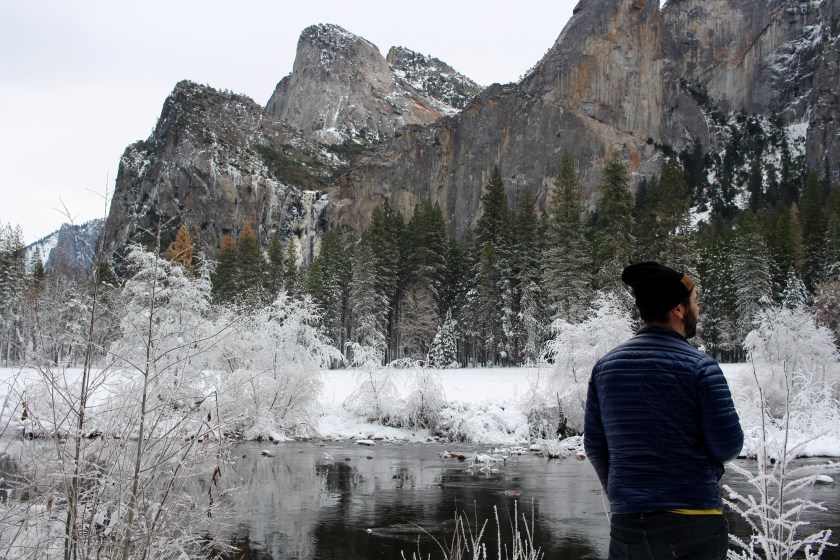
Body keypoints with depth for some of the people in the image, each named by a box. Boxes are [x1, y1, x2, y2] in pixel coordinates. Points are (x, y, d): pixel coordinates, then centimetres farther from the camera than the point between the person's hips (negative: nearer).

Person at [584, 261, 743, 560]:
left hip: (627, 522, 4)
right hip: (693, 521, -4)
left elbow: (594, 445, 7)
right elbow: (729, 445, -12)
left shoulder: (605, 365, 3)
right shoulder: (699, 365, -11)